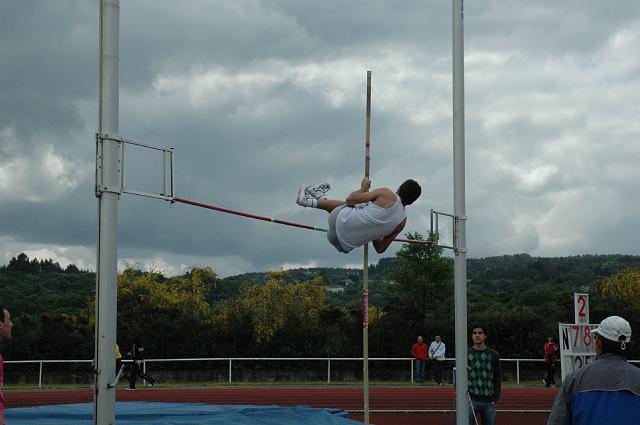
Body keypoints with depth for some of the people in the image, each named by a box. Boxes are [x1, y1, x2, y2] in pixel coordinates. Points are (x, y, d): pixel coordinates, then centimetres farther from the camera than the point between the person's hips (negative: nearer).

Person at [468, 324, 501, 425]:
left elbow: (497, 378, 6)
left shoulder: (493, 355, 6)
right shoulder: (466, 354, 3)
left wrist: (495, 398, -3)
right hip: (470, 399, -2)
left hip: (489, 401, 2)